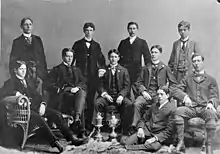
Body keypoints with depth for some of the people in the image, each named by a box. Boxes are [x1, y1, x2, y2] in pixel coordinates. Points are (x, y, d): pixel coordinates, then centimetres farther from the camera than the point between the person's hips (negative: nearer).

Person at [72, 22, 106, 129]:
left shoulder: (96, 45, 15)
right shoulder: (77, 44, 9)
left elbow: (101, 60, 14)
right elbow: (72, 58, 7)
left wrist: (102, 69, -2)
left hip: (93, 76, 2)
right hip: (80, 75, -1)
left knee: (90, 100, 1)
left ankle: (89, 123, 8)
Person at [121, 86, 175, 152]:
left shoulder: (172, 109, -4)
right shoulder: (154, 105, 16)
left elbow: (168, 131, -7)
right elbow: (144, 119, 19)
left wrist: (155, 138, -18)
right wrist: (140, 128, -3)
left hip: (159, 136, -4)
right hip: (146, 132, 4)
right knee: (124, 141, -21)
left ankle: (129, 147, -30)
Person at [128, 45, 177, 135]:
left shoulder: (165, 68, 13)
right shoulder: (146, 68, 19)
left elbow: (173, 83, 12)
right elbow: (138, 82, 16)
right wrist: (143, 91, -3)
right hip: (147, 93, 2)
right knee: (137, 103, -28)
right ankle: (134, 126, -22)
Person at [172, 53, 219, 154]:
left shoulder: (211, 80, 17)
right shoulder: (187, 78, 20)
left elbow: (215, 97, 10)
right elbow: (176, 90, 10)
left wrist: (211, 103, -14)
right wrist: (185, 97, -11)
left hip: (204, 108, -1)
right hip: (190, 108, 1)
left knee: (211, 114, -36)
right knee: (178, 111, -31)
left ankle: (208, 145, -27)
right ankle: (181, 143, -26)